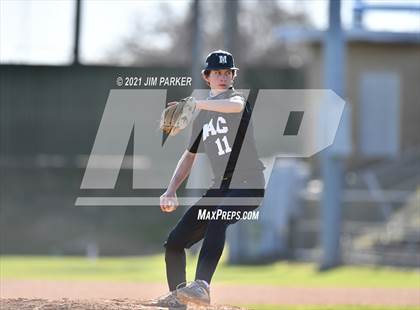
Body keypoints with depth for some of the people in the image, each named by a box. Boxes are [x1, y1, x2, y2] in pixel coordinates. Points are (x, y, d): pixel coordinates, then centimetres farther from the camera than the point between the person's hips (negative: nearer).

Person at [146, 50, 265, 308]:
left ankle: (201, 286, -46)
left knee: (216, 219, -36)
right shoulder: (202, 116, 17)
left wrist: (194, 103, -36)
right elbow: (190, 155, 24)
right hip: (221, 187, 7)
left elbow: (236, 105, -30)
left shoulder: (236, 97, -3)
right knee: (175, 242, 4)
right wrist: (171, 191, 12)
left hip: (249, 184, -7)